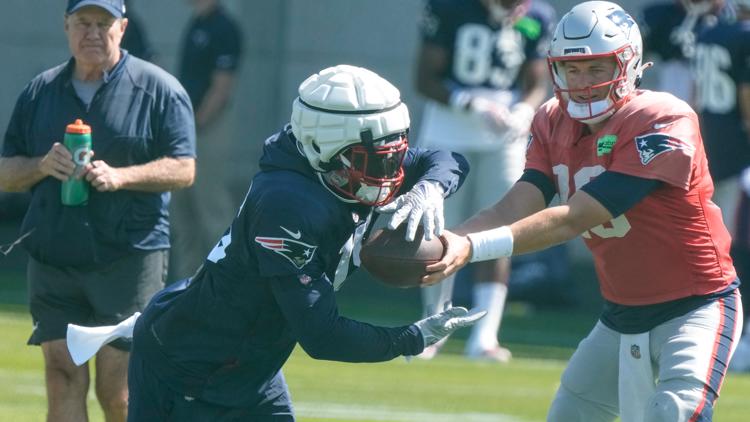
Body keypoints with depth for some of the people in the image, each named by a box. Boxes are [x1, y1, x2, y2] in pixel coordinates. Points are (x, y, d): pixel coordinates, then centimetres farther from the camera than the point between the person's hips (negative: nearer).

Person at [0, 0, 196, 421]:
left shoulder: (159, 89, 1)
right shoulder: (40, 91, 13)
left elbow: (183, 169, -5)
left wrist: (120, 176, -20)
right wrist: (42, 166, -9)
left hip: (130, 260, -3)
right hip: (53, 257, 4)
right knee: (63, 380, -3)